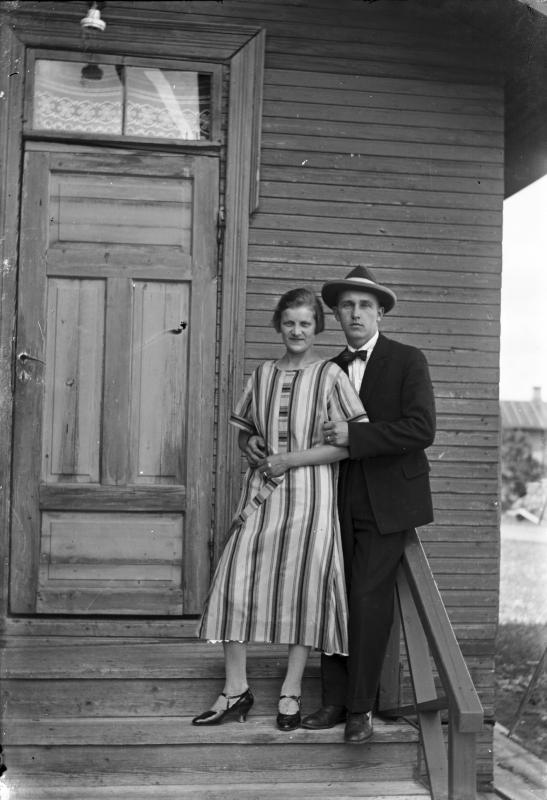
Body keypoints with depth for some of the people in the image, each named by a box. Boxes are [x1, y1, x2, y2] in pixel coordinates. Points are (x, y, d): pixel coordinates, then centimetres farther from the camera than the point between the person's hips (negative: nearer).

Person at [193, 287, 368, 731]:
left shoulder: (330, 375, -3)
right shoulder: (263, 374, 11)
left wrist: (291, 459, -13)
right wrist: (251, 445, -3)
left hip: (310, 494, -4)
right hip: (262, 491, 4)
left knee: (302, 586, 2)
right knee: (235, 581, -2)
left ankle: (291, 691, 17)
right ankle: (236, 689, 10)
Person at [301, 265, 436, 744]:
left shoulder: (408, 361, -2)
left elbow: (421, 429, -14)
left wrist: (353, 436, -18)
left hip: (386, 503, -5)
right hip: (342, 503, 5)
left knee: (367, 597, -9)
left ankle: (361, 708, 4)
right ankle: (335, 700, 14)